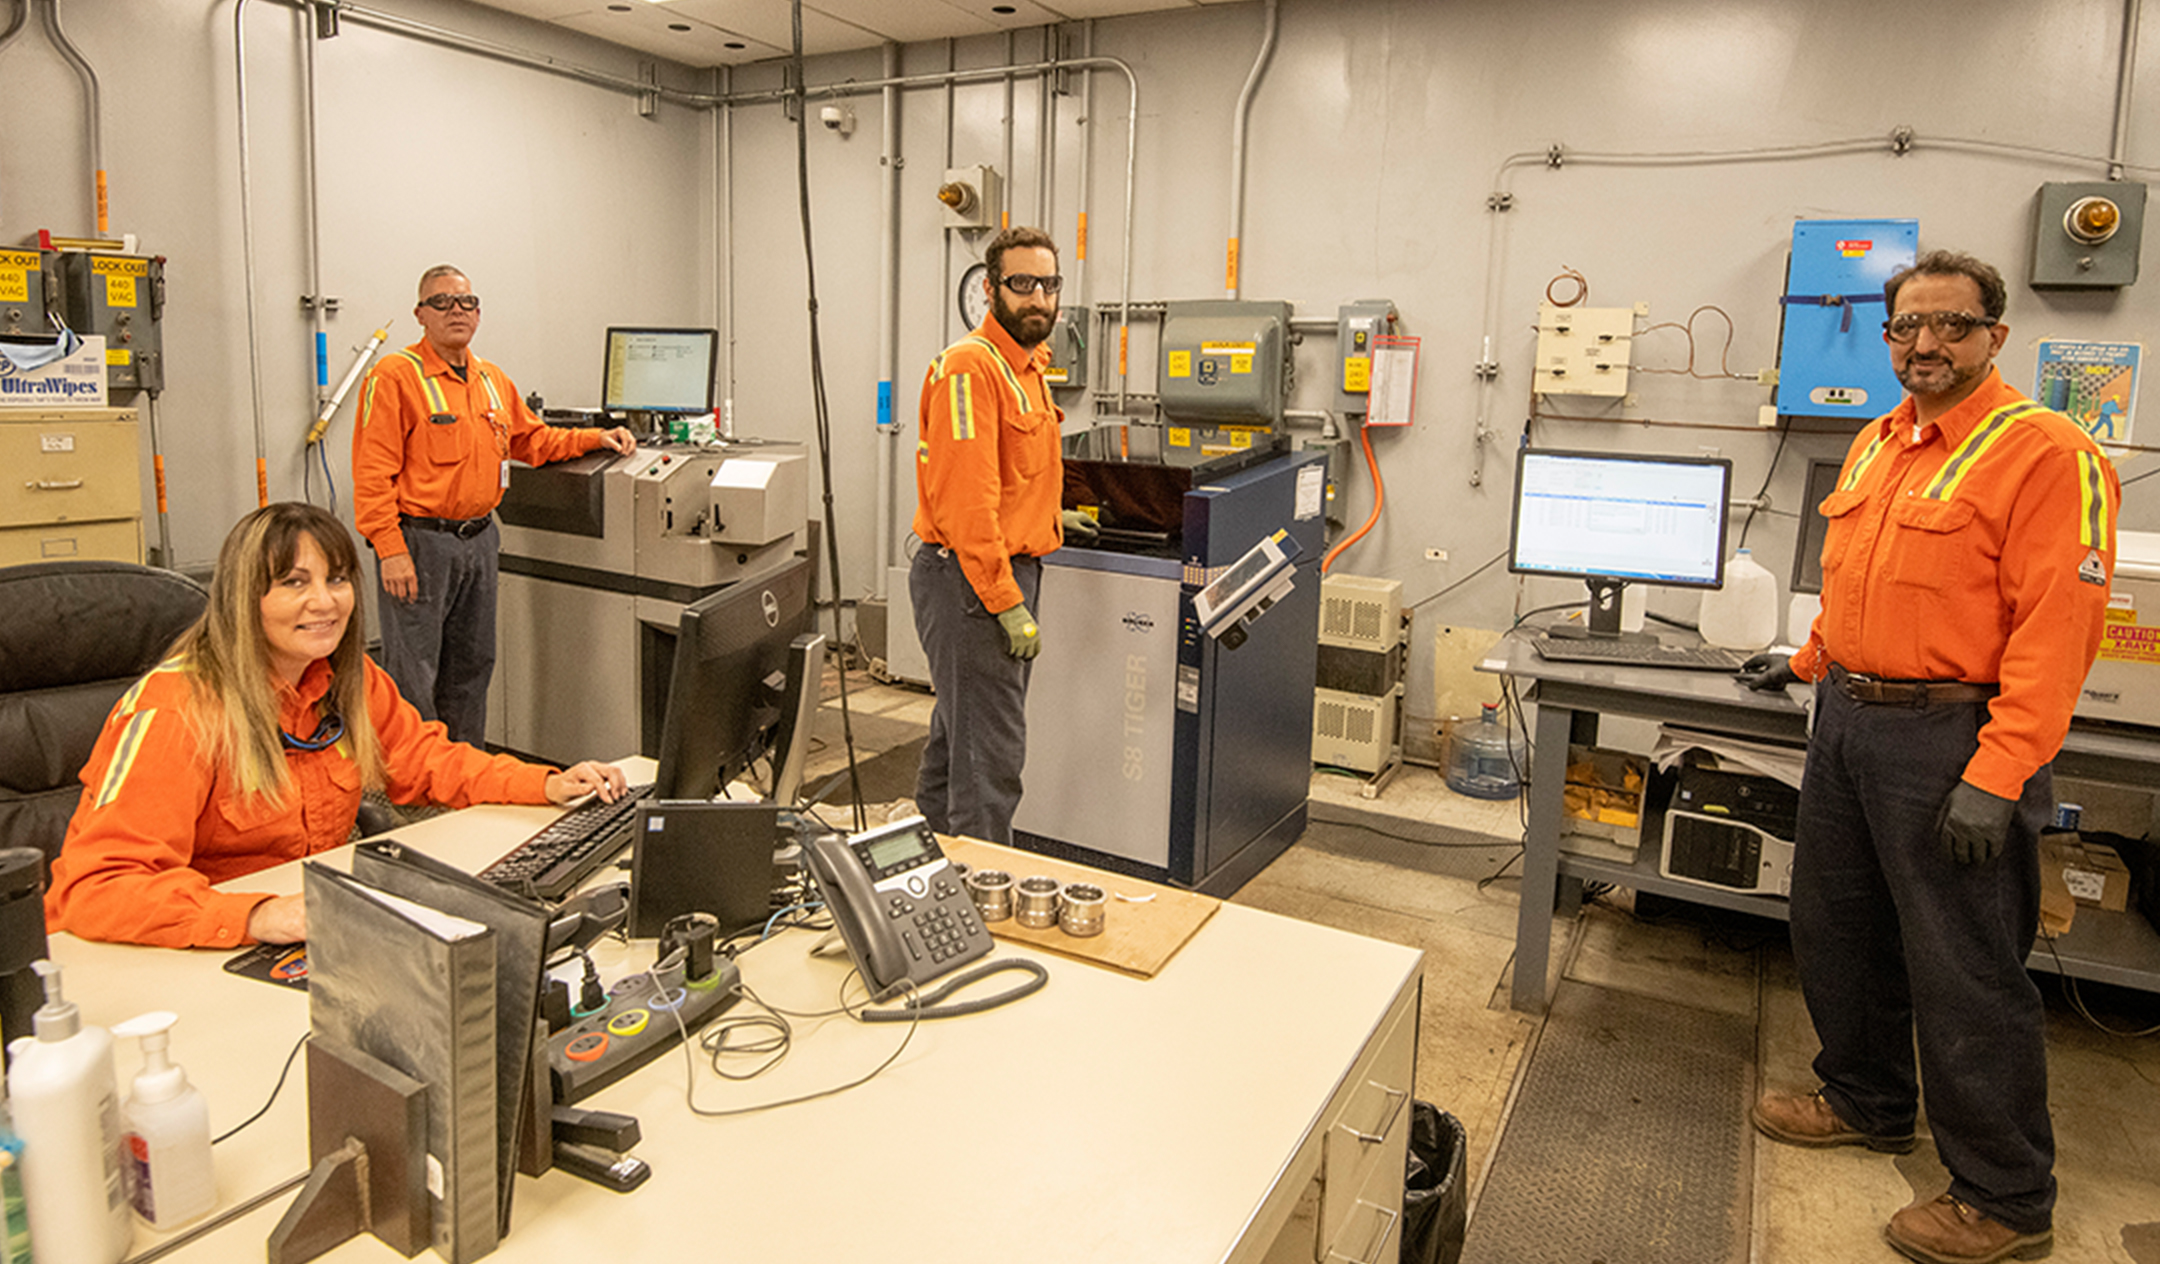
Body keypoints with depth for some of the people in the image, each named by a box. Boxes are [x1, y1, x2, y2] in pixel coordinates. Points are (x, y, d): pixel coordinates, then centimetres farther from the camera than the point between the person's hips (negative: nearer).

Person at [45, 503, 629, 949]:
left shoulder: (347, 679, 1)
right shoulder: (177, 710, -21)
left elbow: (427, 760, 13)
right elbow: (94, 887, -27)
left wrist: (548, 785, -3)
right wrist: (256, 916, -42)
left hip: (316, 922, 6)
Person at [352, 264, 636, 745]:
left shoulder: (493, 379, 14)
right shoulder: (395, 377, -9)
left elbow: (532, 439, 27)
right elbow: (372, 474, -14)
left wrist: (597, 438, 15)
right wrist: (391, 551, -20)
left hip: (479, 539, 7)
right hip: (420, 540, -7)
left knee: (472, 665, 15)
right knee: (413, 674, -4)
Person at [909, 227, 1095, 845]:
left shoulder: (1027, 365, 16)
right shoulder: (970, 366, -16)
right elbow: (965, 499, -23)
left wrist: (1045, 515, 29)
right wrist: (1007, 603, -24)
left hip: (1009, 570, 10)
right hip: (970, 581, -10)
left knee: (957, 739, 20)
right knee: (990, 754, -6)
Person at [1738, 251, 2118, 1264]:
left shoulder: (2045, 452, -13)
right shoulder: (1876, 444, 12)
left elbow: (2056, 629, -19)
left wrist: (1995, 780, -24)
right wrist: (1808, 663, 29)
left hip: (1949, 737, -8)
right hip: (1847, 721, 8)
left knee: (1964, 972, 1)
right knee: (1835, 929, 18)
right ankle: (1867, 1104, 39)